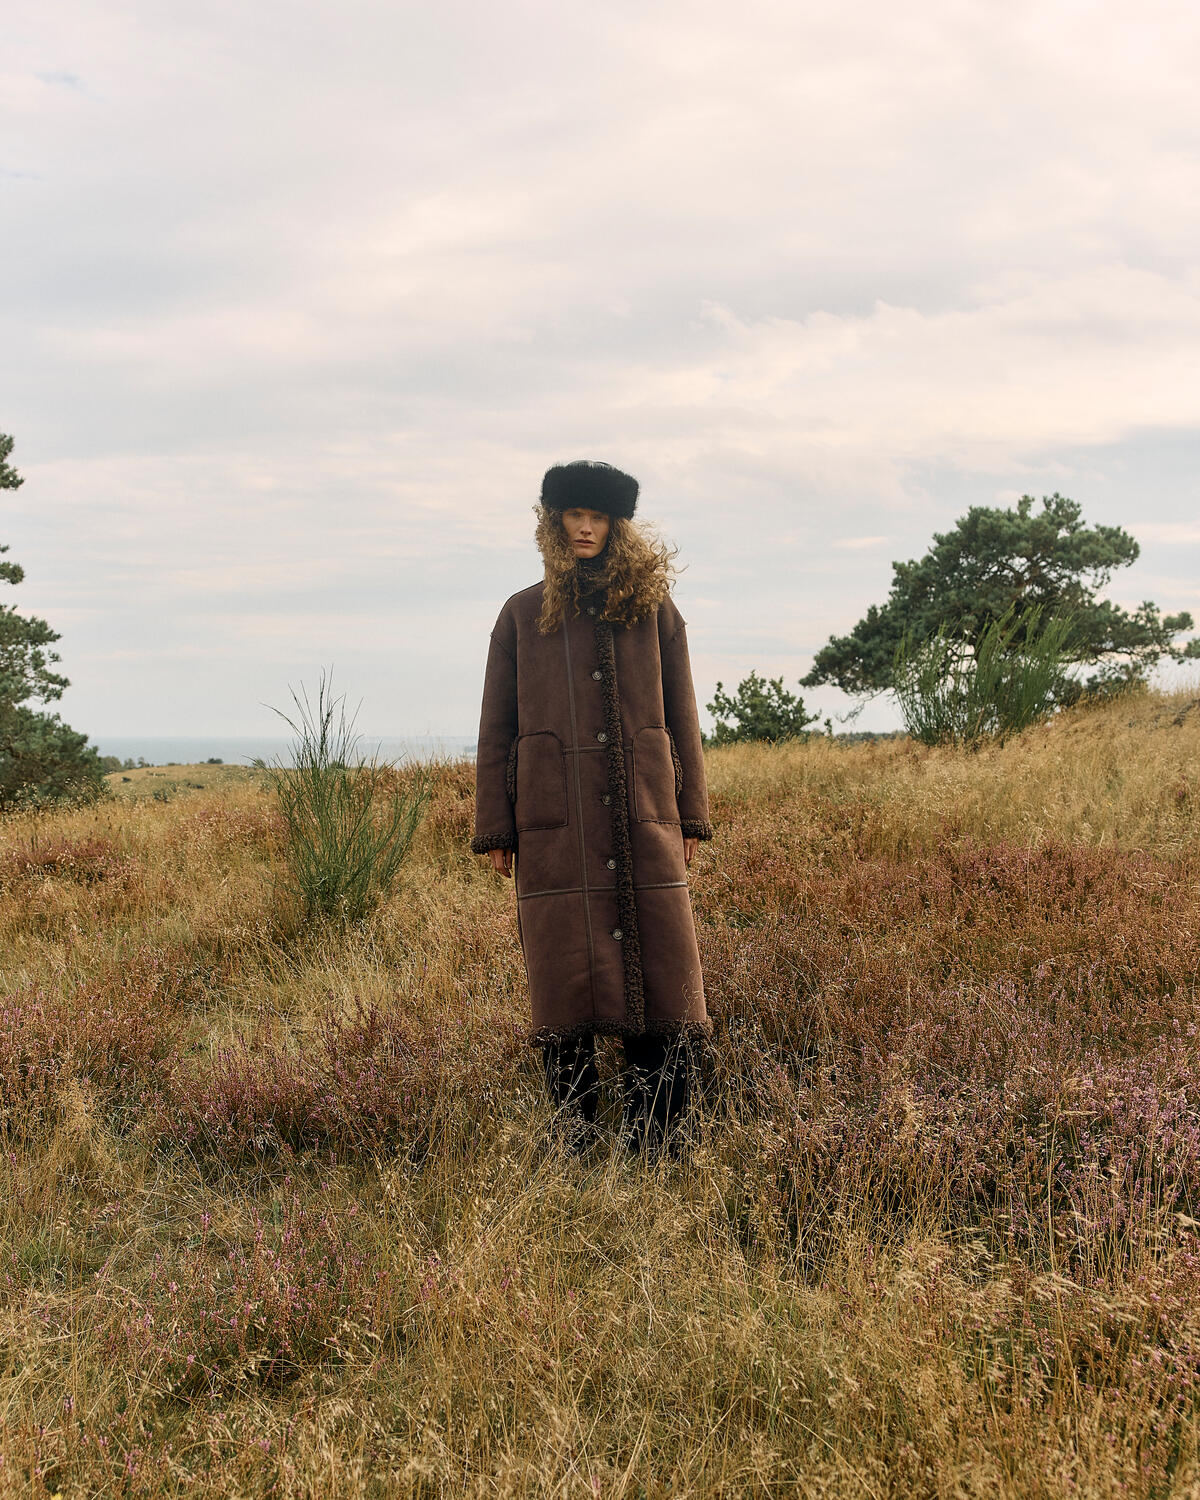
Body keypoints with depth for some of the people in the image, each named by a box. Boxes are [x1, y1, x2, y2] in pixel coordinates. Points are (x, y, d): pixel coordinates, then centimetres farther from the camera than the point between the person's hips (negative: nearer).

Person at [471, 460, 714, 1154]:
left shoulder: (654, 609, 11)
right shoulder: (523, 615, 10)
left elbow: (681, 718, 12)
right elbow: (496, 729, 10)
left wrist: (692, 817, 7)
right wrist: (496, 831, 4)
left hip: (644, 820, 1)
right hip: (556, 823, 0)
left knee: (662, 971, -1)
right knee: (564, 979, 0)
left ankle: (657, 1141, 9)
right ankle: (575, 1140, 11)